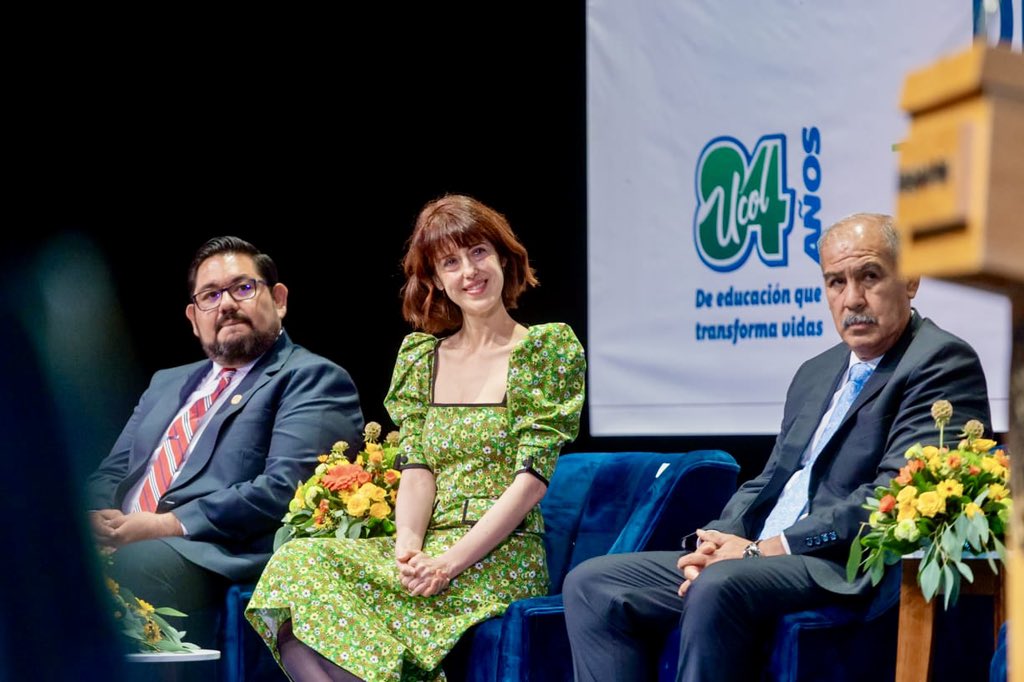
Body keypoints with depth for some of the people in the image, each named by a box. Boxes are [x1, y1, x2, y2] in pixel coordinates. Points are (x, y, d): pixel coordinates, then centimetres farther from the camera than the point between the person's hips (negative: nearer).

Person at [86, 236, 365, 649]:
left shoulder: (312, 379, 7)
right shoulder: (167, 384, 32)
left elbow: (286, 487, -9)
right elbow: (111, 472, 26)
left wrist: (172, 525, -16)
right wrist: (100, 515, 1)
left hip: (219, 560, -6)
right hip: (120, 544, 6)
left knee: (141, 563, -38)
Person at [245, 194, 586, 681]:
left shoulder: (550, 348, 2)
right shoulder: (421, 355, 17)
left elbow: (531, 478, -7)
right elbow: (416, 469, 7)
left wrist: (451, 561, -17)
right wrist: (408, 547, -14)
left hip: (502, 556, -5)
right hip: (428, 550, 5)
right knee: (295, 565, -24)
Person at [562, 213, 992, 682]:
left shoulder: (943, 362, -4)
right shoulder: (815, 374, 23)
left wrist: (764, 549, -16)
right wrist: (722, 543, -1)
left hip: (849, 572, -9)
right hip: (760, 558, 9)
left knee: (720, 585, -36)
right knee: (591, 585, -4)